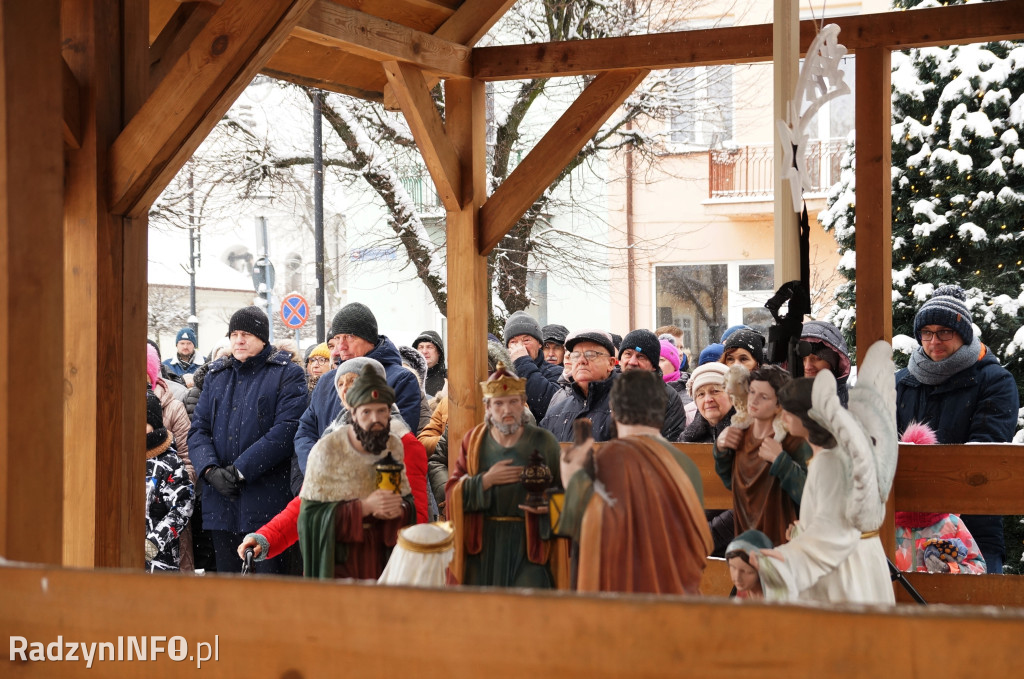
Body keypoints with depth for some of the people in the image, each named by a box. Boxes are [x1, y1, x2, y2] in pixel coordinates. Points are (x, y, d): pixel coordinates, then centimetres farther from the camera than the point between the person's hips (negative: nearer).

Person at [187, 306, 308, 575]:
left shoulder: (287, 375, 2)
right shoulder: (216, 375, 19)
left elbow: (286, 429, -11)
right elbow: (198, 428, 10)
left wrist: (240, 470, -15)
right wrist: (211, 470, -9)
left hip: (266, 500, -5)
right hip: (220, 502, 5)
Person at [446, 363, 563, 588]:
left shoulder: (543, 442, 0)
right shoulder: (473, 441, 6)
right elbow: (453, 495, 1)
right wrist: (486, 480, -13)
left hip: (529, 543, -2)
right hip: (482, 545, 2)